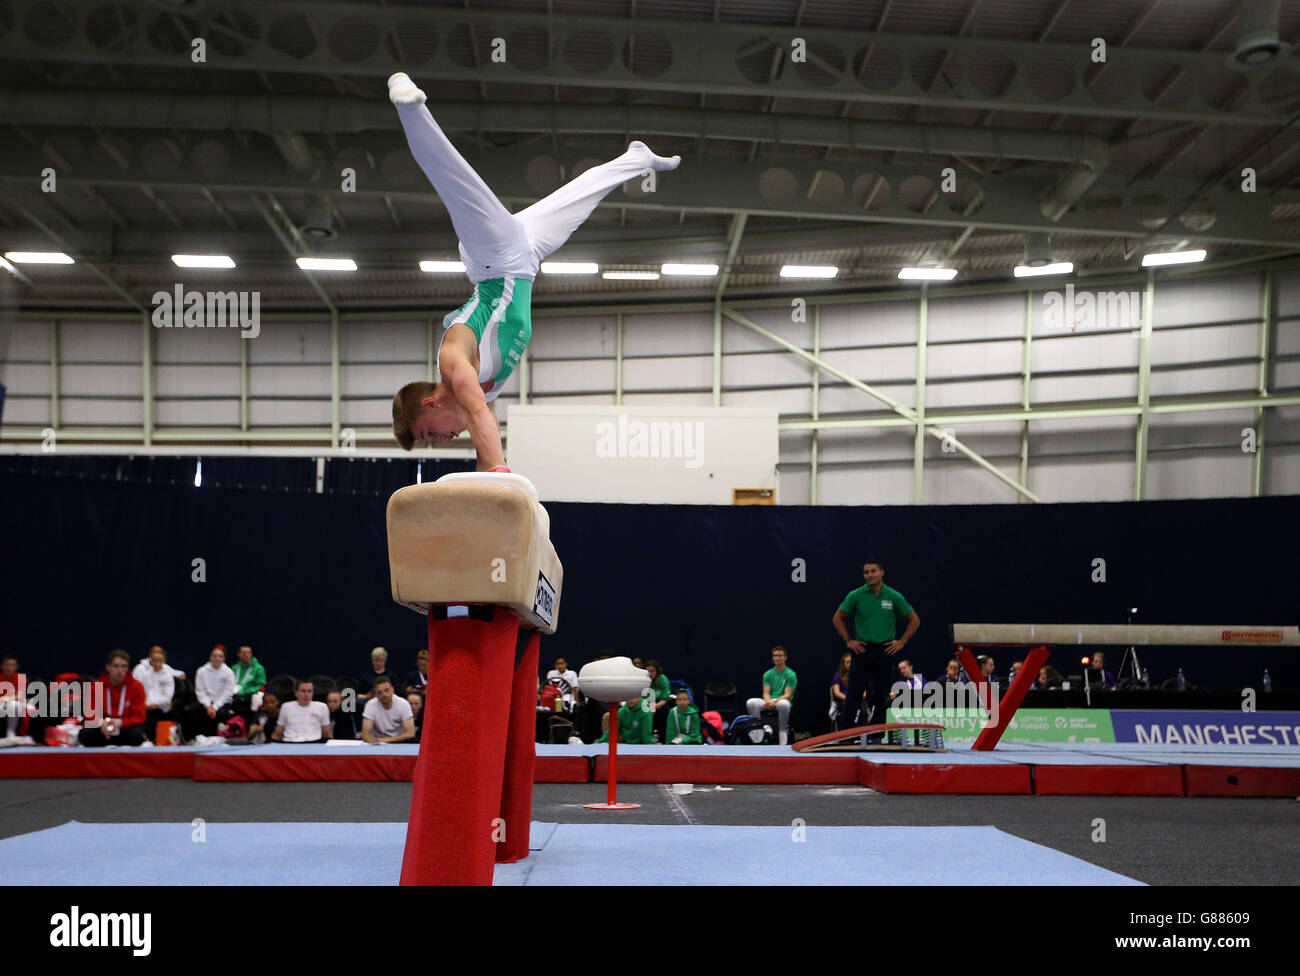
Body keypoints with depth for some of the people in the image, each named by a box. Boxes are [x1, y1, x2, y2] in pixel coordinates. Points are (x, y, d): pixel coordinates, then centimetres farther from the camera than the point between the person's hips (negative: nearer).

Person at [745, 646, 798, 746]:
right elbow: (766, 692, 6)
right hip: (769, 701, 4)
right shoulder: (768, 674, 12)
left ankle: (783, 729, -23)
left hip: (783, 700, -4)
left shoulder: (790, 674, -1)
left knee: (783, 704, -42)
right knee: (751, 702, -25)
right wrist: (768, 701, -19)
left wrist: (775, 701, -24)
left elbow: (788, 695, -8)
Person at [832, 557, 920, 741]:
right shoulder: (855, 596, 0)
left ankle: (876, 735, 12)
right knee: (854, 693, -7)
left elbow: (914, 620, 10)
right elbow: (837, 619, 9)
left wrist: (901, 642, 2)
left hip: (885, 650, 1)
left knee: (881, 696, 3)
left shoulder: (894, 597, 1)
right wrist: (848, 641, 1)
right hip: (861, 650, -1)